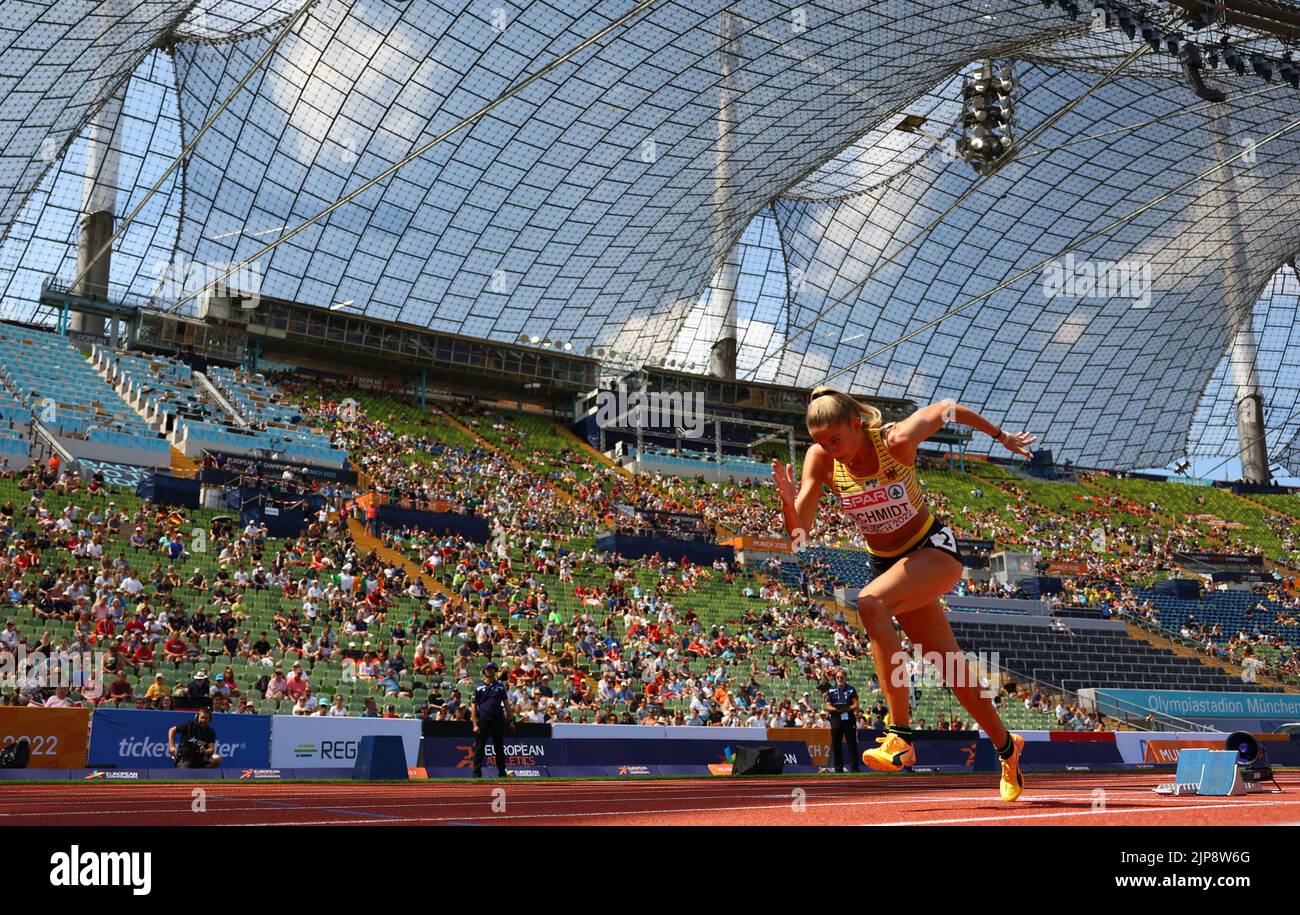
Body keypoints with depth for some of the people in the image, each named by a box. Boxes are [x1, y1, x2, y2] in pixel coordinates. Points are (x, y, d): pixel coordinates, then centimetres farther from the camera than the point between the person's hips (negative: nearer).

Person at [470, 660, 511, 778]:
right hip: (483, 721, -2)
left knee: (500, 747, 7)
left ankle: (502, 772, 13)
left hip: (498, 720, 2)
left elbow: (506, 703, 12)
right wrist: (475, 724, -8)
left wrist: (511, 720, 4)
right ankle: (477, 773, 4)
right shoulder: (479, 687, 4)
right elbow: (473, 706, 1)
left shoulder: (500, 687, 12)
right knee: (479, 747, 0)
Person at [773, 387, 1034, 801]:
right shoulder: (820, 460, -14)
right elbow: (799, 535, -15)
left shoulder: (896, 440, -24)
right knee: (949, 661, 10)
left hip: (934, 549, -5)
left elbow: (947, 408, -6)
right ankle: (1006, 746, 33)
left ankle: (901, 736, -30)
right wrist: (789, 501, -36)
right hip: (885, 561, 5)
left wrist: (1000, 436, 7)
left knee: (870, 604, -32)